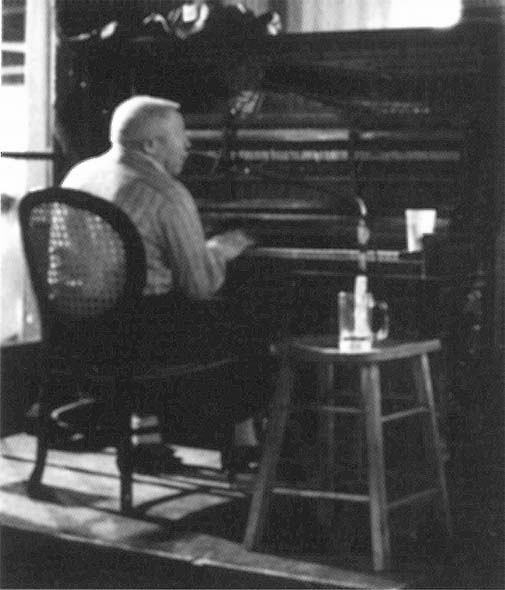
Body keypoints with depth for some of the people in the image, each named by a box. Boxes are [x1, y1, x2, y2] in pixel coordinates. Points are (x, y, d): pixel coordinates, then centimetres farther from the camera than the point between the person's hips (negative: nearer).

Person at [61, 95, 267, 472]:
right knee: (242, 325, 13)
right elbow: (201, 285, -12)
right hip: (136, 334, -8)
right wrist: (218, 252, 10)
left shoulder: (79, 174, 9)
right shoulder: (168, 195, -15)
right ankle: (244, 437, 25)